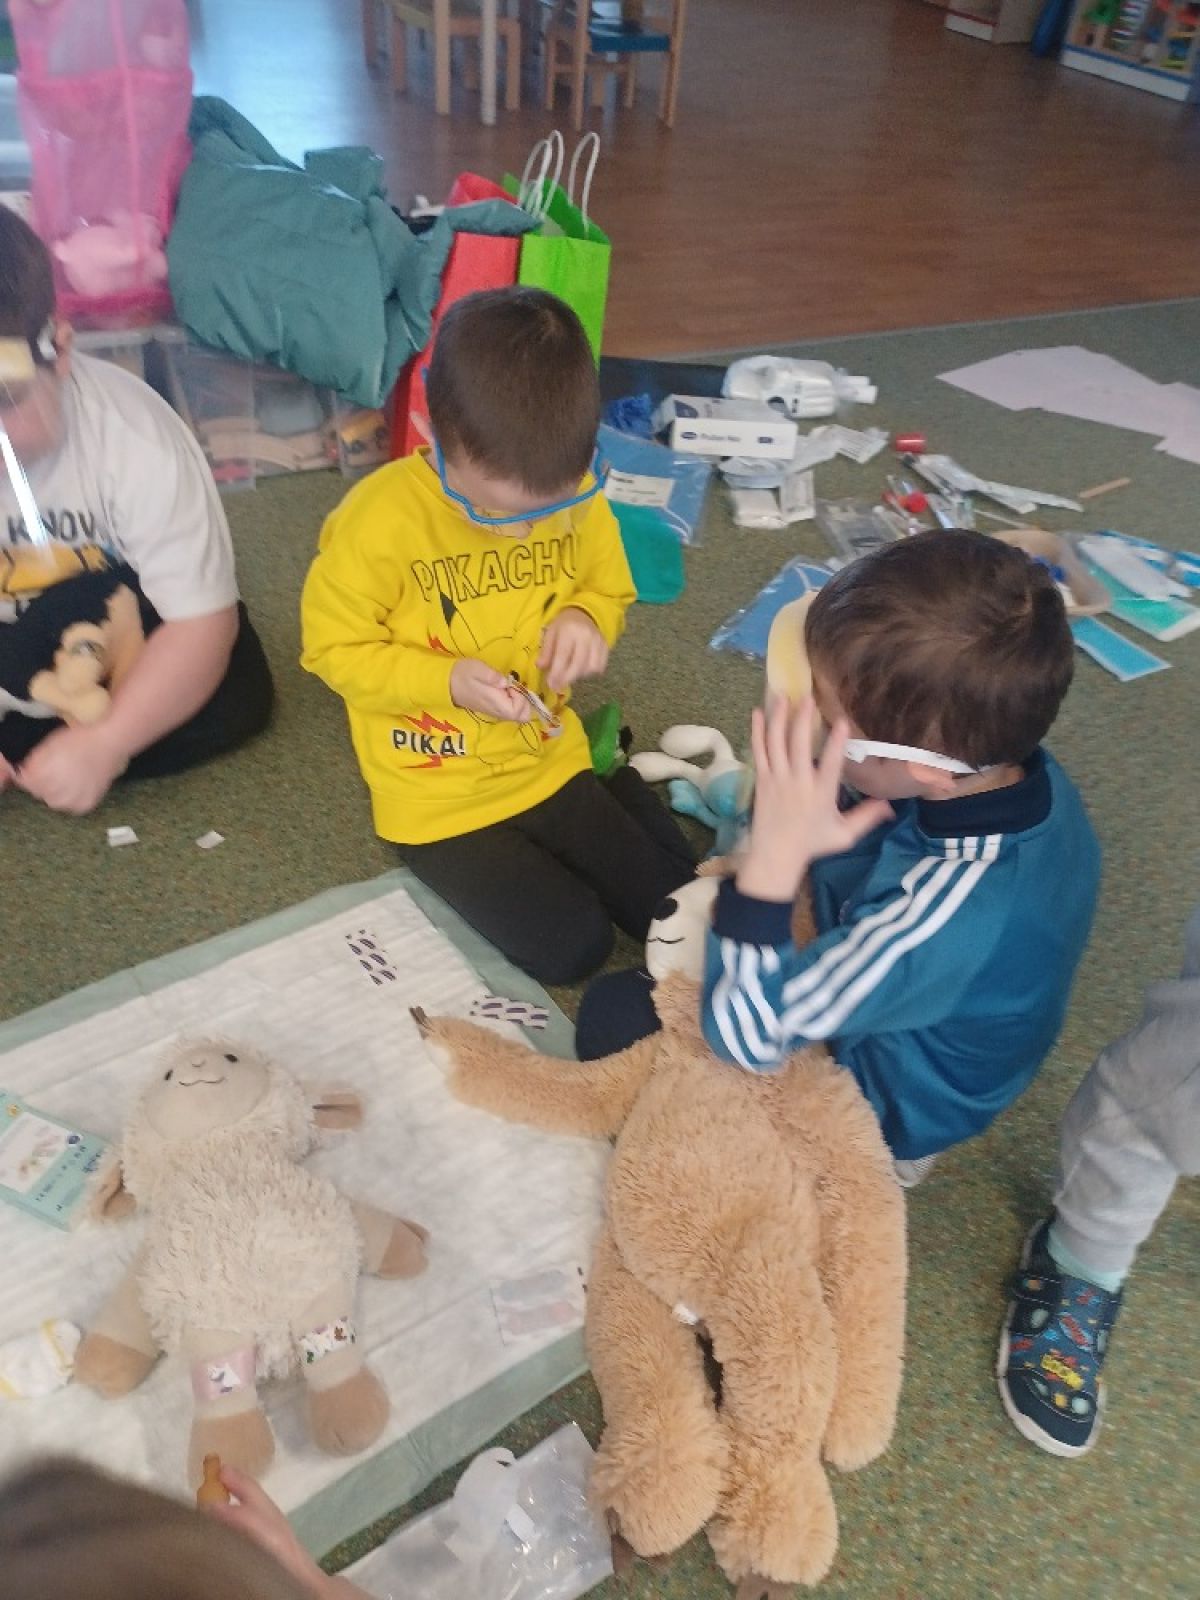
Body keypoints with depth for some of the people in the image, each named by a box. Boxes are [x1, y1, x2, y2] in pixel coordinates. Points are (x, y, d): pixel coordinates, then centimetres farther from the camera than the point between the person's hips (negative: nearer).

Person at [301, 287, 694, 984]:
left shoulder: (577, 497, -10)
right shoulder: (379, 520, -24)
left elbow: (610, 593, 7)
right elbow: (335, 649, -13)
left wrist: (585, 620, -17)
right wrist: (447, 680, -27)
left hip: (551, 762, 4)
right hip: (441, 796, -4)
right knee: (573, 947, -11)